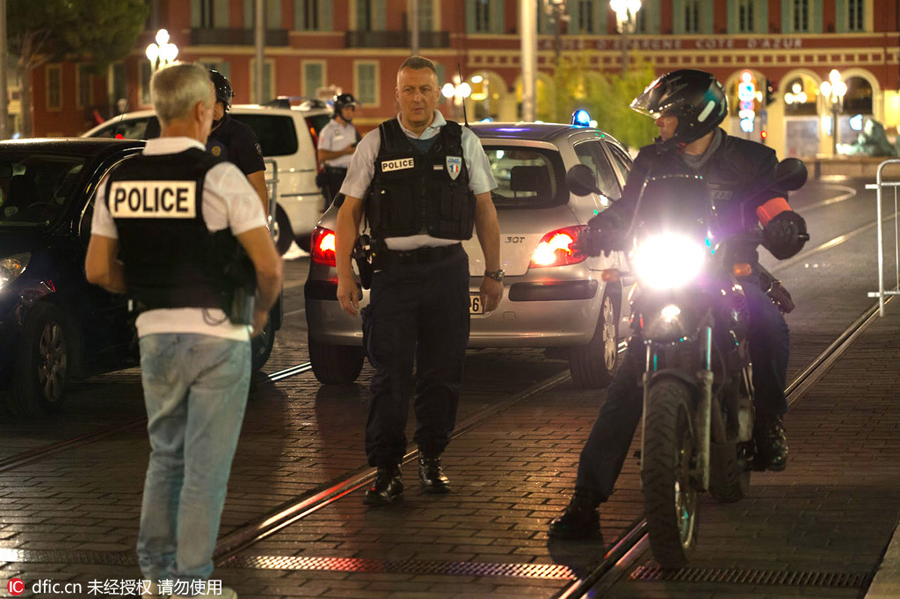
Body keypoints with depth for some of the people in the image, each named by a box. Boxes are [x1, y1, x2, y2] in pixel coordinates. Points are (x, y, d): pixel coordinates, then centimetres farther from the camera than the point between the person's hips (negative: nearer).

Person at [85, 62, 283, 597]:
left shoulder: (119, 180, 3)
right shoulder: (219, 176, -13)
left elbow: (98, 269, 5)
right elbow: (269, 266, -15)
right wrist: (261, 311, 4)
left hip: (155, 333, 5)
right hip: (218, 335, -5)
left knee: (166, 453, 20)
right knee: (206, 463, 2)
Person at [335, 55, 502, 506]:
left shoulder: (463, 143, 7)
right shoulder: (375, 145, 3)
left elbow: (485, 211, 11)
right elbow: (349, 213, 4)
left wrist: (493, 272, 8)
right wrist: (344, 275, -2)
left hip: (448, 270, 2)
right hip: (394, 270, -2)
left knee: (443, 373, 6)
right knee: (391, 375, -5)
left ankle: (431, 458, 22)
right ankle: (386, 470, 1)